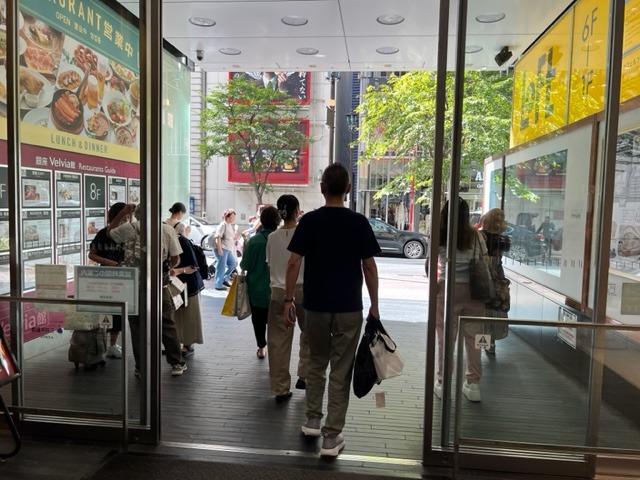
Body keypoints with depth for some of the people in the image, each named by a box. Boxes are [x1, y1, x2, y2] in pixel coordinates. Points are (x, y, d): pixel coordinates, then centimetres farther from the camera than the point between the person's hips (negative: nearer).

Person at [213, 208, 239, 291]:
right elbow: (218, 237, -17)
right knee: (221, 267, -6)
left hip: (228, 249, 9)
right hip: (222, 249, -9)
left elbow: (234, 238, 22)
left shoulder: (230, 226, 17)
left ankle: (224, 279, 26)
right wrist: (219, 248, -23)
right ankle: (218, 285, 2)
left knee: (233, 264, 15)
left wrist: (236, 229, 6)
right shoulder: (223, 225, -9)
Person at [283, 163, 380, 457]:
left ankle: (312, 421, 29)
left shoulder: (309, 221, -3)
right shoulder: (359, 222, -5)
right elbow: (369, 268, -4)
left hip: (315, 305, 2)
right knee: (341, 371, 7)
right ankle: (331, 436, 11)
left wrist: (288, 300, -1)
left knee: (316, 364, 21)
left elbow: (294, 263, -7)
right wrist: (374, 304, 5)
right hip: (349, 307, -1)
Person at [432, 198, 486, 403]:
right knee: (473, 338, 9)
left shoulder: (439, 236, -2)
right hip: (473, 290, 2)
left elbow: (429, 262, -5)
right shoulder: (476, 236, 2)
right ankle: (473, 384, 18)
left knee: (446, 338, 6)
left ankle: (442, 383, 15)